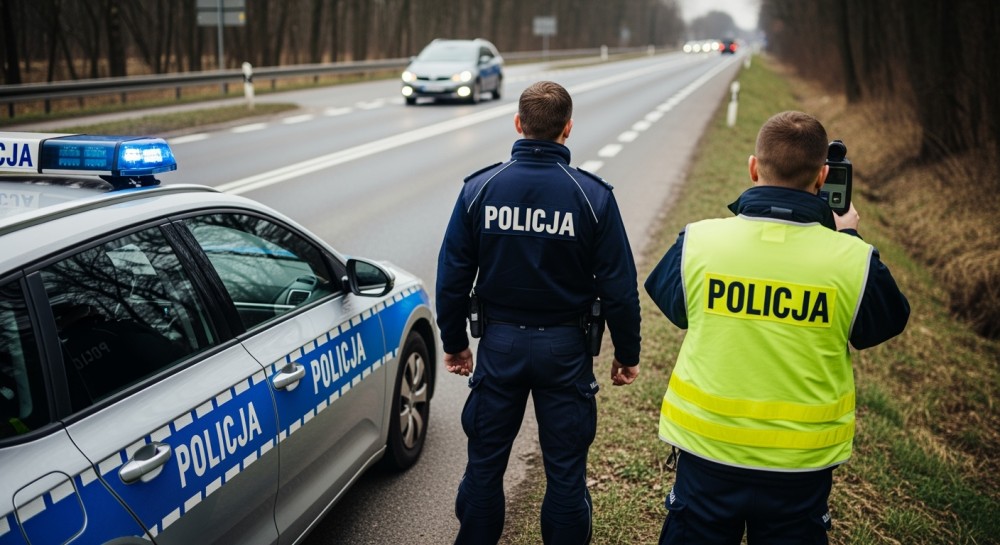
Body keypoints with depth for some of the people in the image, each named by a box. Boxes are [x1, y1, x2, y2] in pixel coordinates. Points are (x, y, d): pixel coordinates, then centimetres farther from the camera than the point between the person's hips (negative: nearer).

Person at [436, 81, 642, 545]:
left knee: (484, 464, 16)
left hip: (499, 343, 2)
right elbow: (618, 288, -8)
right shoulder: (593, 196, -11)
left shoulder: (479, 189, -7)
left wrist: (454, 343, 11)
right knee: (565, 472, 12)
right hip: (565, 348, -1)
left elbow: (452, 278, -2)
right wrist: (627, 354, 4)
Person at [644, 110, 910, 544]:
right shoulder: (852, 260, -16)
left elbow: (671, 303, 6)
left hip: (706, 449, 0)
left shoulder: (698, 241, -15)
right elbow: (885, 324, 4)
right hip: (803, 460, 0)